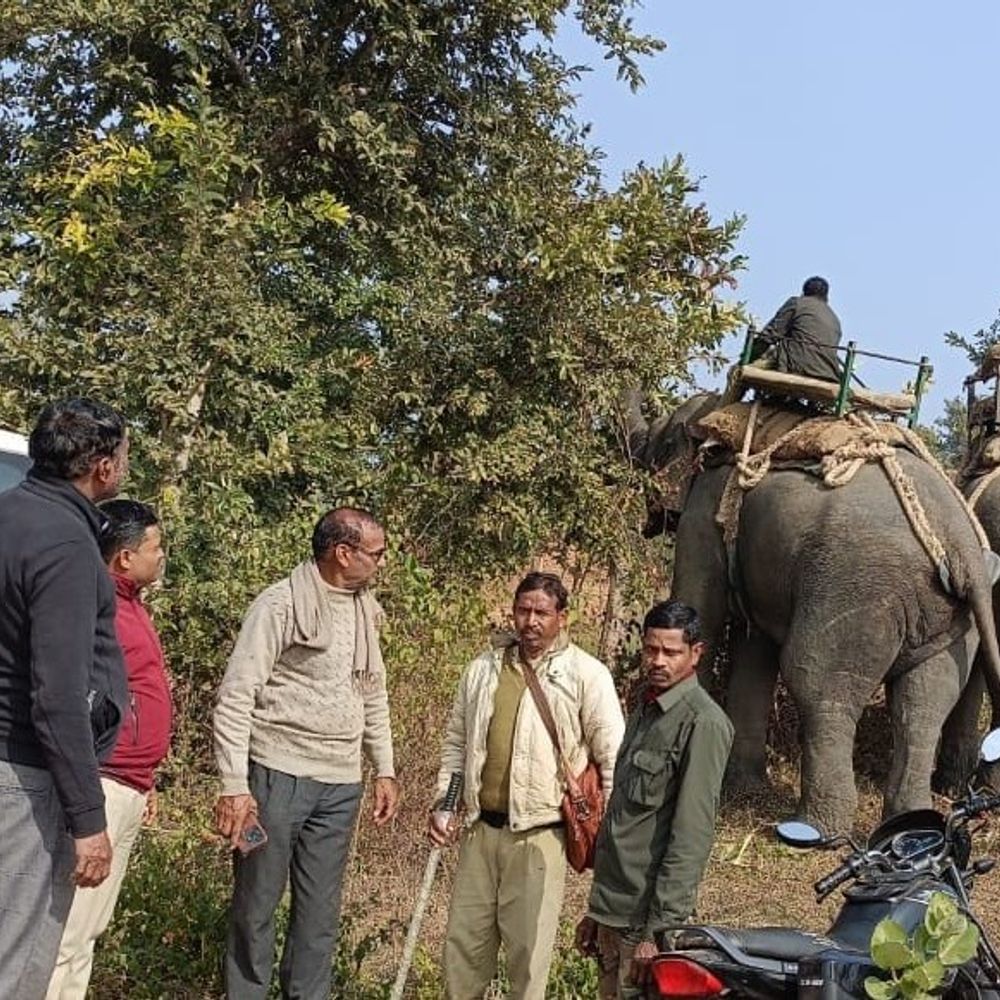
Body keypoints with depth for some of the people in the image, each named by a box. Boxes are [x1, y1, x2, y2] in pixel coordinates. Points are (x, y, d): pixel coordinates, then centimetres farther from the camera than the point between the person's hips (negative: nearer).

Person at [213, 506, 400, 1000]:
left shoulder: (364, 610, 11)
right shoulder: (280, 604, -10)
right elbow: (235, 698, -12)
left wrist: (384, 770, 16)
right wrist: (235, 786, -16)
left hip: (341, 783, 6)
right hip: (279, 774, -6)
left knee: (320, 909, 11)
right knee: (256, 904, 5)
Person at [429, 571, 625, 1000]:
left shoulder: (586, 674, -6)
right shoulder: (482, 669, 8)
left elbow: (613, 756, -5)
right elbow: (457, 742, 16)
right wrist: (442, 804, 10)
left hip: (539, 833, -4)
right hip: (481, 826, 5)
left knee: (528, 942, 3)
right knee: (464, 936, 12)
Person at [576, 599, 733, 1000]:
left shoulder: (702, 723, -14)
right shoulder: (645, 707, 13)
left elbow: (691, 835, -18)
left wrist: (658, 929, -20)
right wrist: (596, 909, 18)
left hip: (645, 917, -8)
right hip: (612, 912, 8)